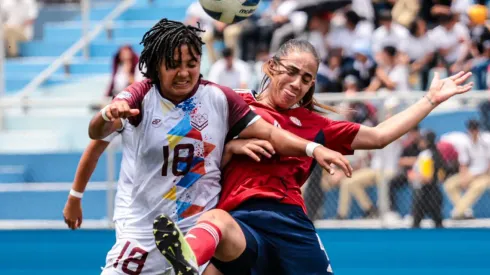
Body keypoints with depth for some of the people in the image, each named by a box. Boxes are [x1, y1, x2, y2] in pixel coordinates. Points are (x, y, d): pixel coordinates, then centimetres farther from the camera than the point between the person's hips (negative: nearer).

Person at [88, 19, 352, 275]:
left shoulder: (220, 99, -2)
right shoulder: (142, 95, -7)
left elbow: (269, 133, -3)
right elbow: (96, 133, -21)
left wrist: (313, 148, -21)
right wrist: (107, 114, -45)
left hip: (201, 229, 1)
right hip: (144, 229, -1)